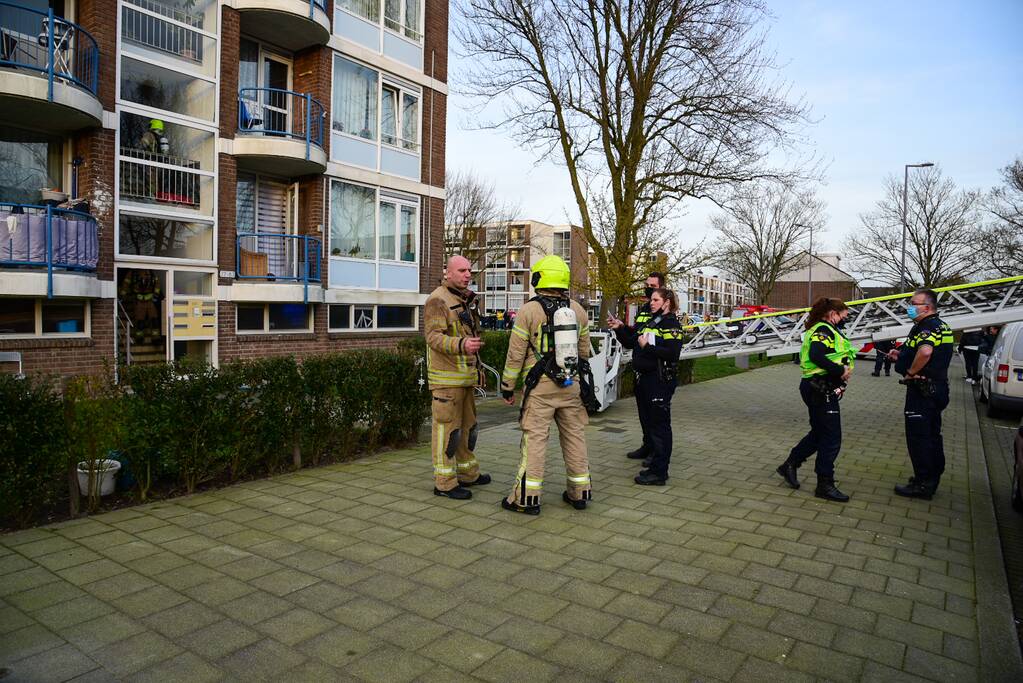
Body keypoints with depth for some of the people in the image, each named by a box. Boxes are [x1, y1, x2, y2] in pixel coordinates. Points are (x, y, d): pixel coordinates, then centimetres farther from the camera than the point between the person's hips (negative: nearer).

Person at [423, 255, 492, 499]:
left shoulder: (468, 299, 16)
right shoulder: (438, 300, -12)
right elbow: (433, 337, -23)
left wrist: (478, 368, 24)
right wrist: (461, 345, -39)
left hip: (466, 375, 9)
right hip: (446, 376, -9)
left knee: (467, 425, 16)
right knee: (447, 427, -5)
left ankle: (467, 473, 28)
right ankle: (445, 482, 3)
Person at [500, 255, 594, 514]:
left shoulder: (529, 310, -8)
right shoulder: (578, 310, 8)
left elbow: (516, 354, -7)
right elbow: (584, 351, 15)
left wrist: (507, 386, 2)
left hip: (540, 386, -5)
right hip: (572, 385, 5)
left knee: (534, 439, 0)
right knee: (575, 437, 12)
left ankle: (527, 497, 4)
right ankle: (579, 492, 21)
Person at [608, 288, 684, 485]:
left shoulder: (672, 325, -8)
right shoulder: (649, 322, 18)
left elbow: (672, 353, -21)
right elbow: (630, 343, 18)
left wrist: (647, 347, -19)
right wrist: (619, 328, 6)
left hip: (660, 382, -9)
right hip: (643, 378, 9)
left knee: (659, 425, -5)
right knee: (646, 422, 16)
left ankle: (659, 472, 1)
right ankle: (655, 456, 30)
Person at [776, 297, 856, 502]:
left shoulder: (825, 330, 19)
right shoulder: (823, 330, -14)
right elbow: (817, 356, -30)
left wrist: (844, 367, 0)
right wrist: (841, 371, -22)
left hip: (822, 390, 10)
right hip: (821, 390, -10)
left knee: (819, 433, 19)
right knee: (831, 438, -2)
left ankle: (790, 465, 28)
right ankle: (825, 485, 8)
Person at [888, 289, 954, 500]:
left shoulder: (927, 327, -18)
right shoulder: (941, 326, 16)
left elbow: (925, 351, -40)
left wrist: (911, 372, -25)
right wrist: (901, 357, 13)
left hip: (922, 389, -11)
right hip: (936, 388, 11)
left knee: (918, 436, -3)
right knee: (932, 435, 19)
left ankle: (923, 484, 3)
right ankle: (932, 478, 30)